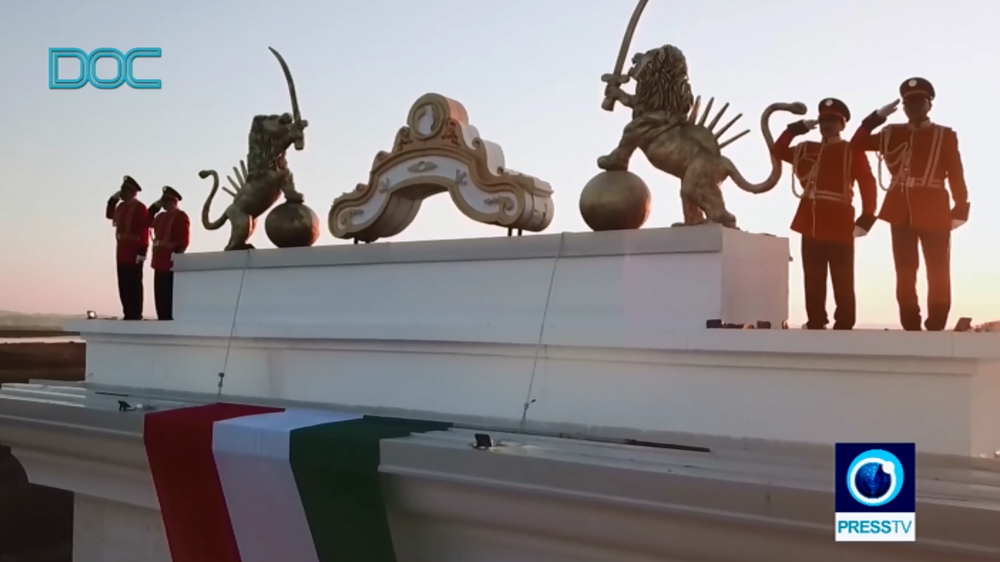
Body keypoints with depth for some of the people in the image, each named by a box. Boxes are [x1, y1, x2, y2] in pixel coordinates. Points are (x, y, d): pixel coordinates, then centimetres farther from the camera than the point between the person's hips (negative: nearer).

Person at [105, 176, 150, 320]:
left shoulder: (139, 208, -12)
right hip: (122, 252, 9)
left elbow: (144, 231, -17)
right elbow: (110, 215, 33)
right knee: (124, 285, 10)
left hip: (134, 253, -9)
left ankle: (135, 315, -3)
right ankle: (128, 314, 15)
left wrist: (142, 252, -21)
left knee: (134, 285, -6)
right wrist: (113, 199, 18)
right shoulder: (121, 206, 14)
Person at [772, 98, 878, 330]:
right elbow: (778, 151, 22)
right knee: (813, 280, 7)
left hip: (840, 226, -5)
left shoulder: (852, 151, 0)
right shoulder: (806, 149, 16)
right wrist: (796, 128, 9)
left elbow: (868, 184, -7)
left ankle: (844, 326, -1)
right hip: (810, 224, 5)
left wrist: (866, 218, -16)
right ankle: (815, 324, 12)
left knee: (842, 281, -4)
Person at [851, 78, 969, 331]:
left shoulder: (945, 135, 4)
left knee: (938, 272, -2)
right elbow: (856, 145, 10)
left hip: (934, 210, -3)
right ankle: (911, 327, 10)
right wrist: (878, 116, 2)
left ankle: (936, 327, 5)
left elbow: (957, 175, 0)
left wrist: (961, 208, -7)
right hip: (901, 211, 3)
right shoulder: (892, 134, 12)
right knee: (905, 273, 4)